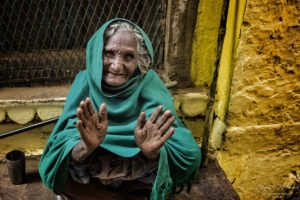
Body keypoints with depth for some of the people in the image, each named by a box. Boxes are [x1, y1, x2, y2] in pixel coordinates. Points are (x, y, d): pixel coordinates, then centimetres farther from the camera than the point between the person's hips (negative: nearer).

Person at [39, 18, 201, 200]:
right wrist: (85, 147, -45)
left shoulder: (149, 85, -16)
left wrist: (154, 151, -44)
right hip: (91, 174, 1)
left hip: (138, 177, 0)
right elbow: (66, 142, -22)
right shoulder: (85, 81, -13)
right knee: (61, 168, -24)